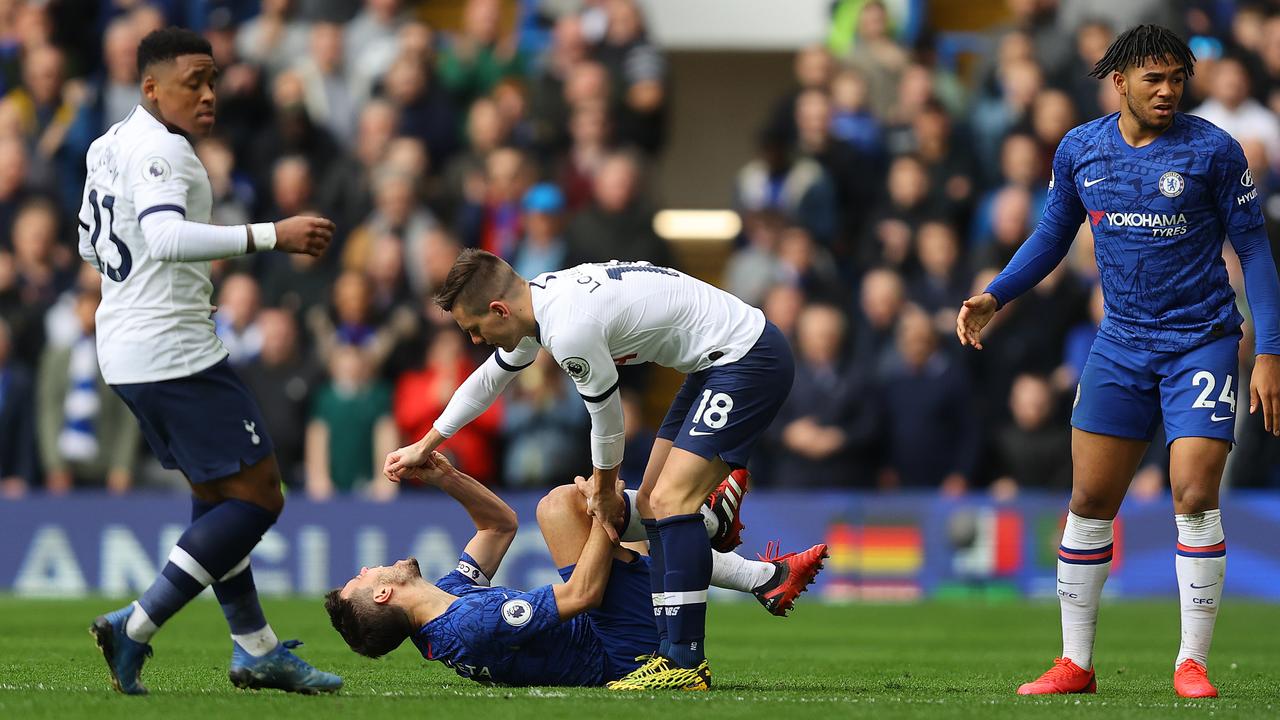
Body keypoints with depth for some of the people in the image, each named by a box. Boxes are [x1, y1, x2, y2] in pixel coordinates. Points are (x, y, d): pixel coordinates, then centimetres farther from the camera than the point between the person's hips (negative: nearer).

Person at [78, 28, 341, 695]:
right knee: (256, 496, -6)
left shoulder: (108, 146, 14)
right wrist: (271, 236, -36)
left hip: (125, 353, 10)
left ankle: (255, 649, 24)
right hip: (175, 355, -10)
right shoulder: (161, 151, -16)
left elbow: (92, 247, 26)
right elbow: (165, 237, -34)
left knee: (215, 494, 19)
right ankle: (134, 627, -10)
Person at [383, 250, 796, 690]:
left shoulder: (570, 332, -27)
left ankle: (685, 665, -18)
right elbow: (488, 381, 23)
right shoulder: (537, 302, 5)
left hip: (751, 360, -11)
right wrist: (424, 446, 33)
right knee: (652, 502, 10)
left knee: (668, 501, -18)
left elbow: (608, 421, -12)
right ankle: (674, 653, 9)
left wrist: (603, 493, 7)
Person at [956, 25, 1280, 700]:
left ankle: (1192, 663, -3)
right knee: (1089, 501, 2)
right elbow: (1052, 235, 17)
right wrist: (994, 298, 4)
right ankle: (1075, 664, 10)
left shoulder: (1213, 149, -8)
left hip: (1201, 341, -3)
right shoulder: (1079, 150, 2)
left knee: (1195, 496, -13)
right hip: (1121, 344, 4)